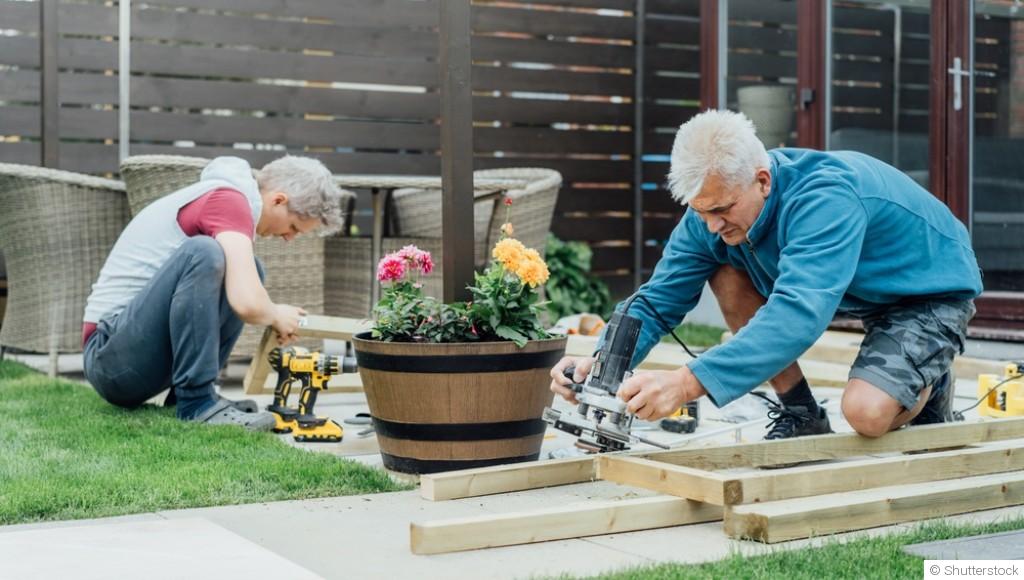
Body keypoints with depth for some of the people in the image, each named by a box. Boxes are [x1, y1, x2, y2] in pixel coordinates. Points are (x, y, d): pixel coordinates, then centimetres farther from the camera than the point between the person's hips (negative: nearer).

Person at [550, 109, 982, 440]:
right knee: (727, 272, -14)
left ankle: (926, 386, 6)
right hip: (858, 291, 7)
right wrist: (598, 363, -34)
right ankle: (800, 416, -1)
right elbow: (657, 302, -13)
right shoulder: (714, 208, -16)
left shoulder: (826, 198, -39)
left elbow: (798, 314, -52)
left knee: (866, 414, -32)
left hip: (931, 289, -7)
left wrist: (689, 382, -61)